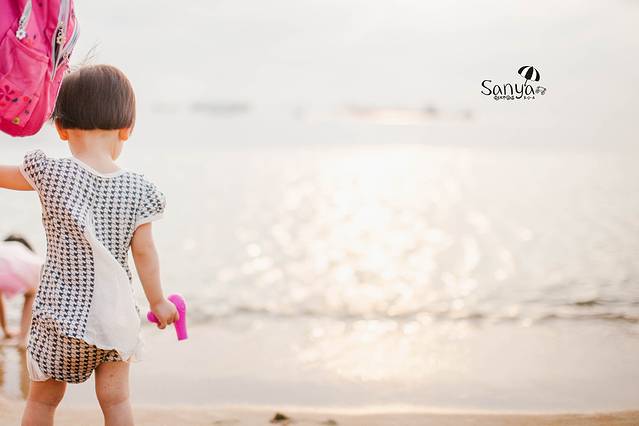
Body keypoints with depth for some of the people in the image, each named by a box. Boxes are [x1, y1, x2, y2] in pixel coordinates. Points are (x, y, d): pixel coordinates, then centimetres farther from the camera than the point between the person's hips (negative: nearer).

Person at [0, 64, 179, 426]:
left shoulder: (50, 173, -13)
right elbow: (144, 253, -3)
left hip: (61, 311, -1)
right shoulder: (138, 190, -8)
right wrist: (158, 301, 11)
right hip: (115, 314, 2)